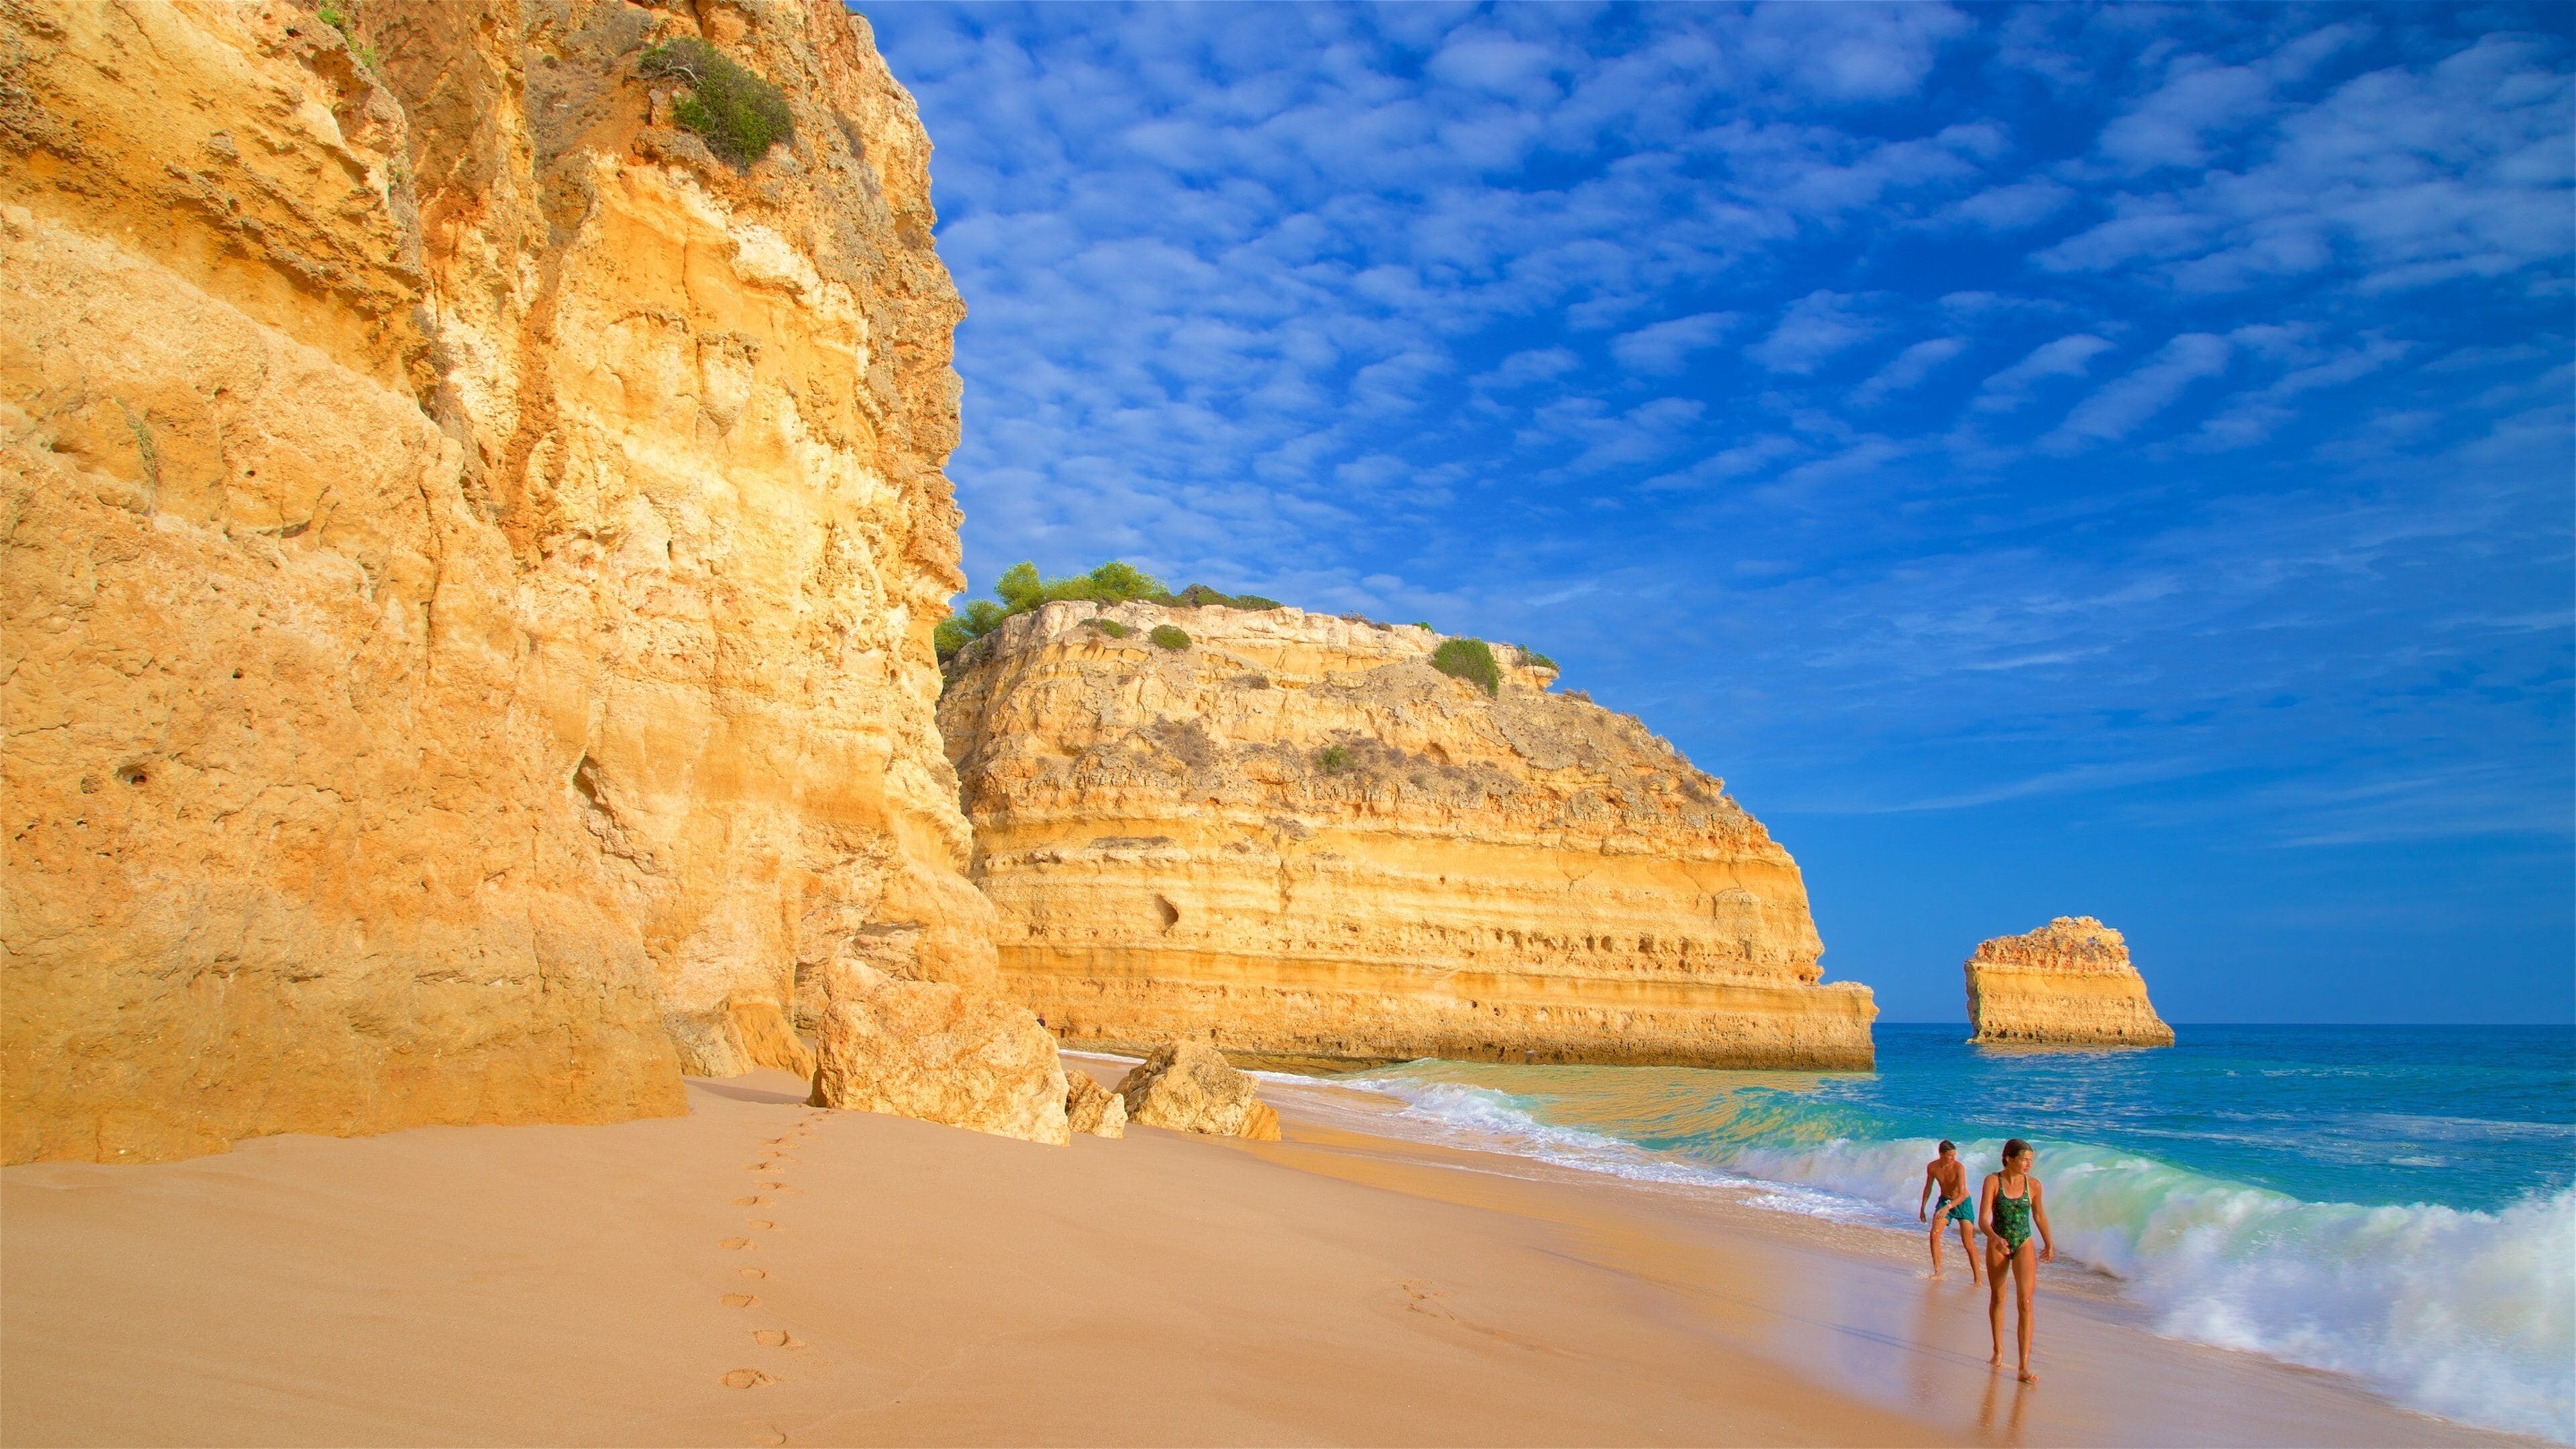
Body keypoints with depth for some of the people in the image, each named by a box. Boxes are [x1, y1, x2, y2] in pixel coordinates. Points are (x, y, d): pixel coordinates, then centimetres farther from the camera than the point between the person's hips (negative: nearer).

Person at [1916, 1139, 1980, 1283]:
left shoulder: (1959, 1167, -24)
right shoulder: (1932, 1167, -10)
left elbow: (1962, 1194, -30)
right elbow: (1928, 1188, 7)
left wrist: (1948, 1207, -45)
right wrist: (1922, 1208, 12)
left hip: (1963, 1203, -4)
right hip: (1944, 1201, 4)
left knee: (1968, 1243, -8)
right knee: (1934, 1234, -14)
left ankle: (1978, 1279, 2)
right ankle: (1937, 1271, -5)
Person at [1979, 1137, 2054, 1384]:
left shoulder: (2034, 1185, -4)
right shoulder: (1993, 1181, -12)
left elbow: (2039, 1216, 13)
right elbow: (1983, 1218, -17)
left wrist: (2049, 1244, 15)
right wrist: (1995, 1238, -35)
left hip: (2024, 1245, 1)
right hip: (1997, 1245, -1)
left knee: (2025, 1303, -10)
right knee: (1997, 1299, 14)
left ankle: (2024, 1366, -10)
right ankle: (1998, 1351, 33)